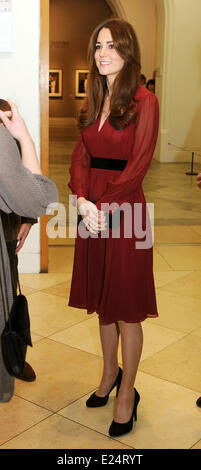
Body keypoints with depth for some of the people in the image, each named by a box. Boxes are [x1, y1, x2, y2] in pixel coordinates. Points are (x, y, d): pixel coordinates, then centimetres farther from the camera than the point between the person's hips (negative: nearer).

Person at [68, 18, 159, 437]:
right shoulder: (94, 102, 13)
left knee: (126, 306, 3)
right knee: (102, 299, 16)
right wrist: (82, 200, -11)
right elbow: (80, 158, 6)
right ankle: (109, 372, 35)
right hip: (91, 209, 6)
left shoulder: (144, 102, -7)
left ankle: (127, 391, 18)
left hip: (124, 208, -6)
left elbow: (138, 165, -14)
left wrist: (105, 207, -17)